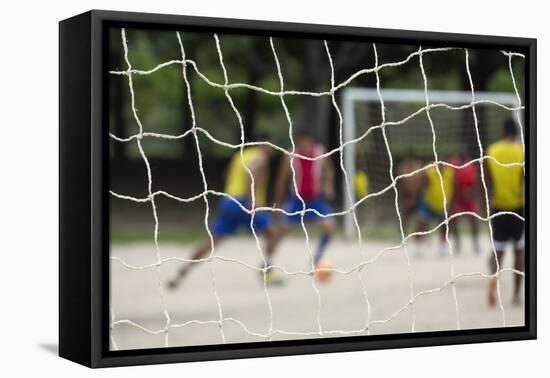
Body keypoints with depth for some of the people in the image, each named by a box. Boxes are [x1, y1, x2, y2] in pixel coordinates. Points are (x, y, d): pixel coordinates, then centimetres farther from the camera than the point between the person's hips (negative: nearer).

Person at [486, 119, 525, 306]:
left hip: (498, 207, 1)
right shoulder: (522, 152, -5)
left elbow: (489, 182, 4)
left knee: (498, 250, 7)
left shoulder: (491, 151, 0)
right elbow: (525, 182, -9)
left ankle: (494, 275, -25)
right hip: (518, 206, -1)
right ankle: (516, 294, 11)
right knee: (519, 251, 10)